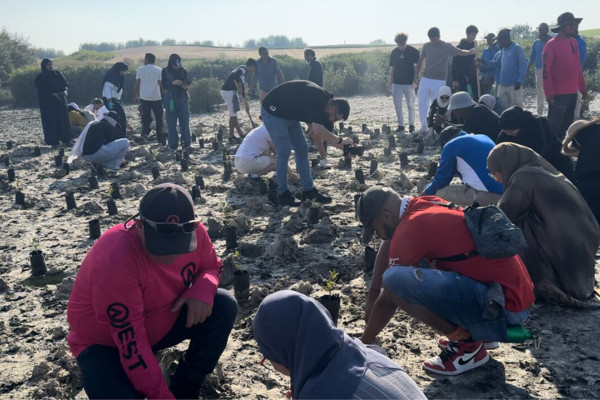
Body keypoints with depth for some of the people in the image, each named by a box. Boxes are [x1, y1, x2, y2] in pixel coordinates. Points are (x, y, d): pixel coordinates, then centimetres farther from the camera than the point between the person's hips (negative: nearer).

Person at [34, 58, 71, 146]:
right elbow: (41, 91, -6)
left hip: (60, 100, 3)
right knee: (51, 122, -6)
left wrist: (64, 91, -14)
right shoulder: (39, 78, 2)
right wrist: (52, 94, -19)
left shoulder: (58, 74, 11)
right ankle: (53, 141, -4)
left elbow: (65, 84, 7)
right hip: (47, 103, -3)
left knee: (64, 119, -3)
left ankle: (66, 139, 2)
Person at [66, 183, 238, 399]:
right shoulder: (115, 260, -38)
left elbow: (212, 267, 2)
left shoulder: (194, 232, -20)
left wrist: (203, 290, -23)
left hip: (162, 320, 6)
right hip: (105, 342, -5)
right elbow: (131, 342, -33)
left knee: (224, 306, -14)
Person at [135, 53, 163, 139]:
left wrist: (136, 95, 10)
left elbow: (137, 83, 0)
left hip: (144, 97, 1)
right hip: (156, 97, -1)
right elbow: (161, 84, -4)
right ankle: (159, 136, 4)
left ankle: (145, 133, 2)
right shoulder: (159, 70, -1)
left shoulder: (140, 70, 1)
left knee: (146, 116, 11)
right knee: (159, 117, 6)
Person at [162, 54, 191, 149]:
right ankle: (173, 143, 8)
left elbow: (187, 83, 9)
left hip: (182, 99, 1)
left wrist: (185, 86, -15)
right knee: (171, 123, 0)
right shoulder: (165, 71, -2)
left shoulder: (183, 71, 4)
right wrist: (173, 83, -23)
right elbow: (163, 86, -6)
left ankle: (186, 142, 12)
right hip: (170, 99, -1)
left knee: (184, 122, 3)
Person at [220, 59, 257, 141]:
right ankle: (231, 136, 7)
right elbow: (235, 77, -30)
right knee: (233, 115, -1)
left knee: (234, 115, 15)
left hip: (226, 91, 10)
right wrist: (239, 88, -20)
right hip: (229, 92, -10)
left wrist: (246, 104, 29)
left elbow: (241, 90, 26)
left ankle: (241, 135, 23)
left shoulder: (243, 73, 22)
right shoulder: (242, 69, -8)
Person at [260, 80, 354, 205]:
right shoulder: (317, 99, -28)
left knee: (302, 149, 6)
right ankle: (283, 194, -2)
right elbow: (318, 131, -36)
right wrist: (340, 140, -24)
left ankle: (308, 190, 11)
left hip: (289, 115, 10)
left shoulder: (322, 106, -1)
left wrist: (343, 147, -5)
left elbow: (317, 136, 2)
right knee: (284, 151, -13)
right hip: (273, 111, -9)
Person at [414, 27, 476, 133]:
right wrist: (417, 75, 10)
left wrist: (470, 52, -29)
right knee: (422, 104, 3)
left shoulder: (446, 47, -4)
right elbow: (420, 61, 13)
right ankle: (424, 127, 15)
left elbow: (461, 52, -13)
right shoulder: (426, 46, 5)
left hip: (439, 81, -3)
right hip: (425, 79, 4)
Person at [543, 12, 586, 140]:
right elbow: (546, 70, -13)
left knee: (566, 125, 13)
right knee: (554, 126, -1)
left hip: (573, 92, 7)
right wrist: (549, 93, -19)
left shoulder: (574, 43, 12)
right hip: (558, 94, -7)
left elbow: (578, 67, 18)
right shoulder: (552, 44, -10)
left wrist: (582, 88, 15)